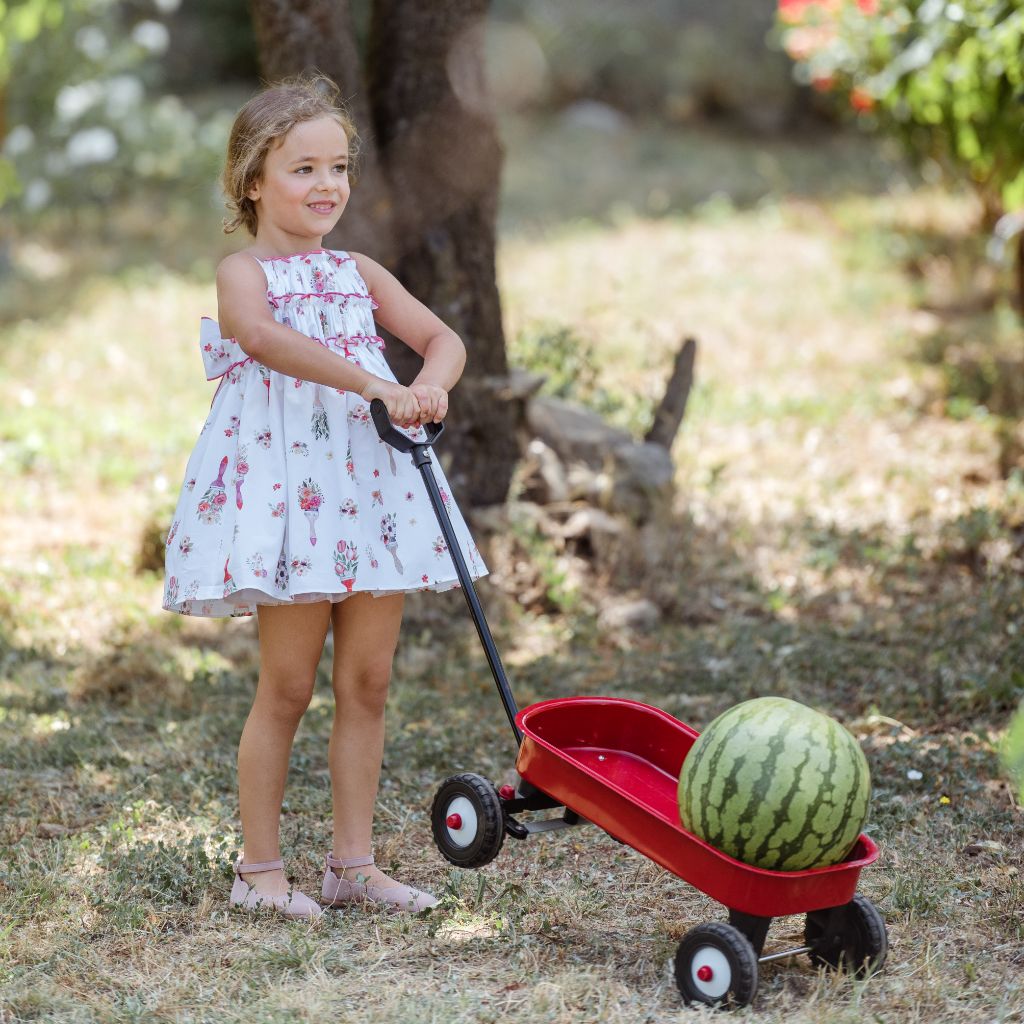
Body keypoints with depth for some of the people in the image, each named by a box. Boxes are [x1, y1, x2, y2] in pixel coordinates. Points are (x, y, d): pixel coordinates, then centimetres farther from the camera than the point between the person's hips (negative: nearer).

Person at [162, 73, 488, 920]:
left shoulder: (359, 273, 16)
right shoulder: (244, 272, -3)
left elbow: (442, 337, 10)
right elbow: (263, 337, -24)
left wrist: (432, 386, -14)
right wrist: (374, 384, -34)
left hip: (373, 484, 6)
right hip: (287, 490, -6)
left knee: (368, 681, 6)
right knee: (287, 686, -1)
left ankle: (353, 862, 15)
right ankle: (260, 869, 10)